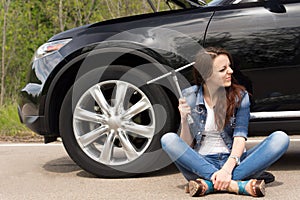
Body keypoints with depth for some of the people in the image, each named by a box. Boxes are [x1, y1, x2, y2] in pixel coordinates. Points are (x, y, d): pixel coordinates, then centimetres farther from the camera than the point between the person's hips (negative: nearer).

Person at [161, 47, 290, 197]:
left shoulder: (240, 96, 1)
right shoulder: (189, 96, 0)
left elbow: (240, 138, -10)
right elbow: (187, 145, 0)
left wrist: (227, 169, -28)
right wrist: (184, 119, -20)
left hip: (233, 161, 1)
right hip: (201, 162, -1)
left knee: (281, 139, -21)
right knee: (168, 140, -28)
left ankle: (209, 184, -36)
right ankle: (238, 185, -36)